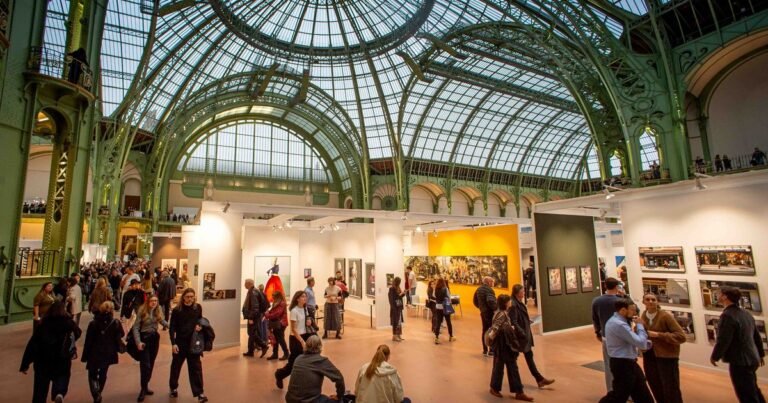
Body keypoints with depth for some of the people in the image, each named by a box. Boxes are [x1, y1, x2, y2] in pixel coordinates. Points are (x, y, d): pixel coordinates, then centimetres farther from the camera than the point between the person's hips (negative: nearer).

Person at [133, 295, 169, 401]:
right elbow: (135, 327, -13)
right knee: (145, 364, -6)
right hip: (144, 338, -4)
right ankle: (143, 388, 6)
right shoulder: (142, 311, -16)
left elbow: (163, 321, 5)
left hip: (155, 337, 4)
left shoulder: (159, 310, -4)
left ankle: (146, 386, 27)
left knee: (151, 364, 12)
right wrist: (138, 342, -20)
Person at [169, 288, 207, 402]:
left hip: (194, 342, 1)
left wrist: (199, 325, -9)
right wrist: (173, 343, -15)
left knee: (196, 367, 1)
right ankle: (173, 388, 41)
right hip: (180, 342, -1)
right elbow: (172, 328, -8)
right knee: (176, 366, 17)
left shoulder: (198, 307, -3)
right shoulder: (177, 310, -10)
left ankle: (199, 393, 4)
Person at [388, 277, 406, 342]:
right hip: (395, 307, -9)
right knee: (395, 321, -2)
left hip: (399, 307, 9)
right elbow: (393, 298, -19)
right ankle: (394, 336, 6)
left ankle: (398, 335, 21)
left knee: (399, 321, 13)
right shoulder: (392, 288, -16)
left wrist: (403, 293, 3)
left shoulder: (397, 288, 10)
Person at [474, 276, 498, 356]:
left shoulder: (479, 289, 11)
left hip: (483, 312, 8)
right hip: (490, 312, -8)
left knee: (485, 330, 15)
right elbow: (490, 300, -32)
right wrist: (495, 309, -20)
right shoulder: (488, 289, -17)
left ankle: (485, 350, 21)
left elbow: (475, 301, 17)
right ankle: (492, 350, 5)